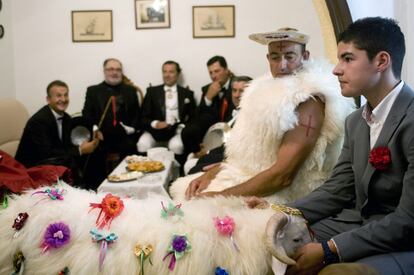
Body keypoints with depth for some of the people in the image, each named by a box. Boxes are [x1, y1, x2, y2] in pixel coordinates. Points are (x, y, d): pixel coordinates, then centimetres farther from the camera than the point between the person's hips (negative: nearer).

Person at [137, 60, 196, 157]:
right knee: (143, 144, -31)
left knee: (176, 146, -34)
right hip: (155, 130, 1)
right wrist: (154, 123, -13)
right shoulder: (152, 91, 13)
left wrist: (183, 126, -11)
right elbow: (143, 117, 8)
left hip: (176, 131, 0)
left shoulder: (187, 94, 13)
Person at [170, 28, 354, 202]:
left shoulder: (309, 101, -18)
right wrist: (210, 174, -2)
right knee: (180, 188, 4)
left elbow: (282, 176, -24)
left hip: (281, 197, -8)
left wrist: (221, 196, -21)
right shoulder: (271, 90, 8)